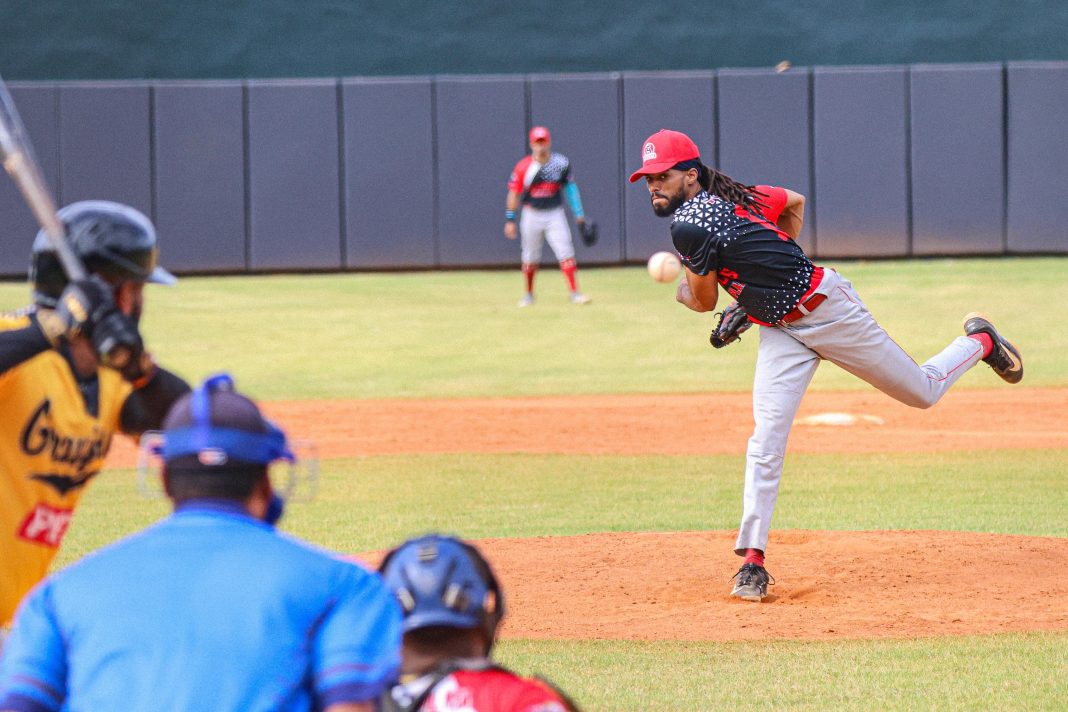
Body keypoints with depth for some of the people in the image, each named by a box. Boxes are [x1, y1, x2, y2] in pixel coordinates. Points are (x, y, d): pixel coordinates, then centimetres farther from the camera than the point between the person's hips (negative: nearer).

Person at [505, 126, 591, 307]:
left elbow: (569, 187, 6)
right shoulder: (523, 167, -7)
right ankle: (529, 294, 27)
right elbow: (513, 194, -2)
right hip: (532, 215, 0)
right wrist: (510, 220, -4)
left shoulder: (561, 163, -4)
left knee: (566, 253, -12)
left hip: (554, 215, 0)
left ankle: (575, 293, -12)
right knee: (530, 258, 10)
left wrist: (578, 213, 3)